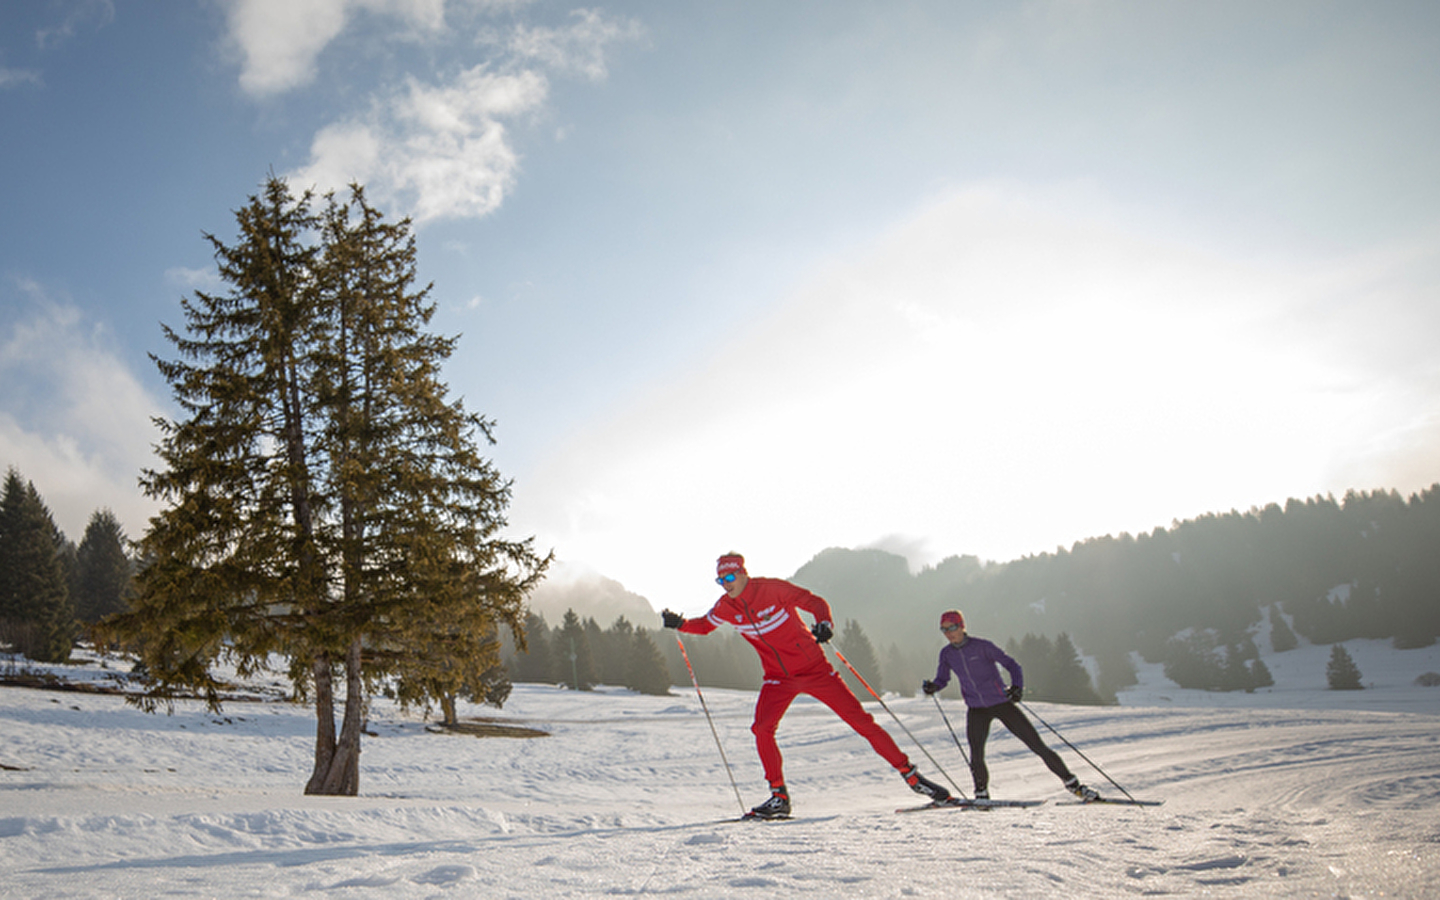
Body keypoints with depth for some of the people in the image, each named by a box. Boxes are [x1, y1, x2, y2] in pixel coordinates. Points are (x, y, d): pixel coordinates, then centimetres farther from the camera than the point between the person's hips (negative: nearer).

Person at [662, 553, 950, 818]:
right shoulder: (726, 608, -3)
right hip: (778, 678, 4)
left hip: (814, 668, -4)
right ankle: (779, 797, -4)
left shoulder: (772, 589, -17)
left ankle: (911, 775, 7)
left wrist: (824, 624, -36)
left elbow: (815, 602, -15)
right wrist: (680, 623, -6)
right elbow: (704, 625, 14)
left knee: (860, 720, -5)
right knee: (762, 729, -19)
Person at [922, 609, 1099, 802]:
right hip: (977, 709, 3)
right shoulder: (946, 654, -1)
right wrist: (932, 686, -12)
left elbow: (1012, 665, -11)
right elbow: (942, 679, 11)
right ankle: (982, 793, 15)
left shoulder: (982, 646, -13)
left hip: (1001, 703, -3)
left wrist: (1017, 686, -29)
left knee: (1038, 745, -3)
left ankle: (1073, 784, 11)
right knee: (976, 758, -12)